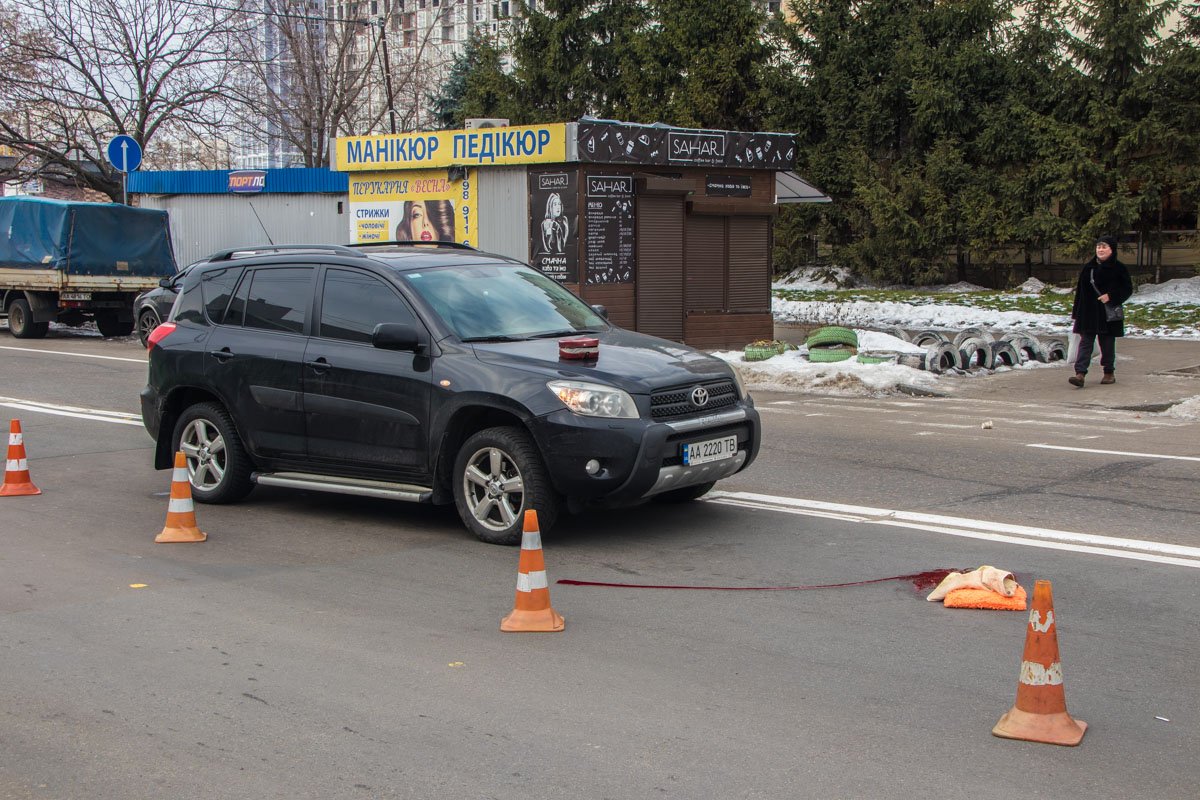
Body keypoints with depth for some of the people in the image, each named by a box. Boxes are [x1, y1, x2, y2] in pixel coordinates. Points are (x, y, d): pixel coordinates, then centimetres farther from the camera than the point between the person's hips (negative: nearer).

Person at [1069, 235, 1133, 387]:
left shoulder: (1119, 269, -2)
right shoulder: (1088, 268, 7)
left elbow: (1128, 289, -2)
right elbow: (1080, 291, 9)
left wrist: (1111, 296, -17)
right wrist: (1076, 313, 6)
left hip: (1109, 314, -2)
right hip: (1089, 313, 2)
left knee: (1108, 344, 7)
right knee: (1085, 343, -6)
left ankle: (1109, 372, 23)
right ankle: (1080, 374, -14)